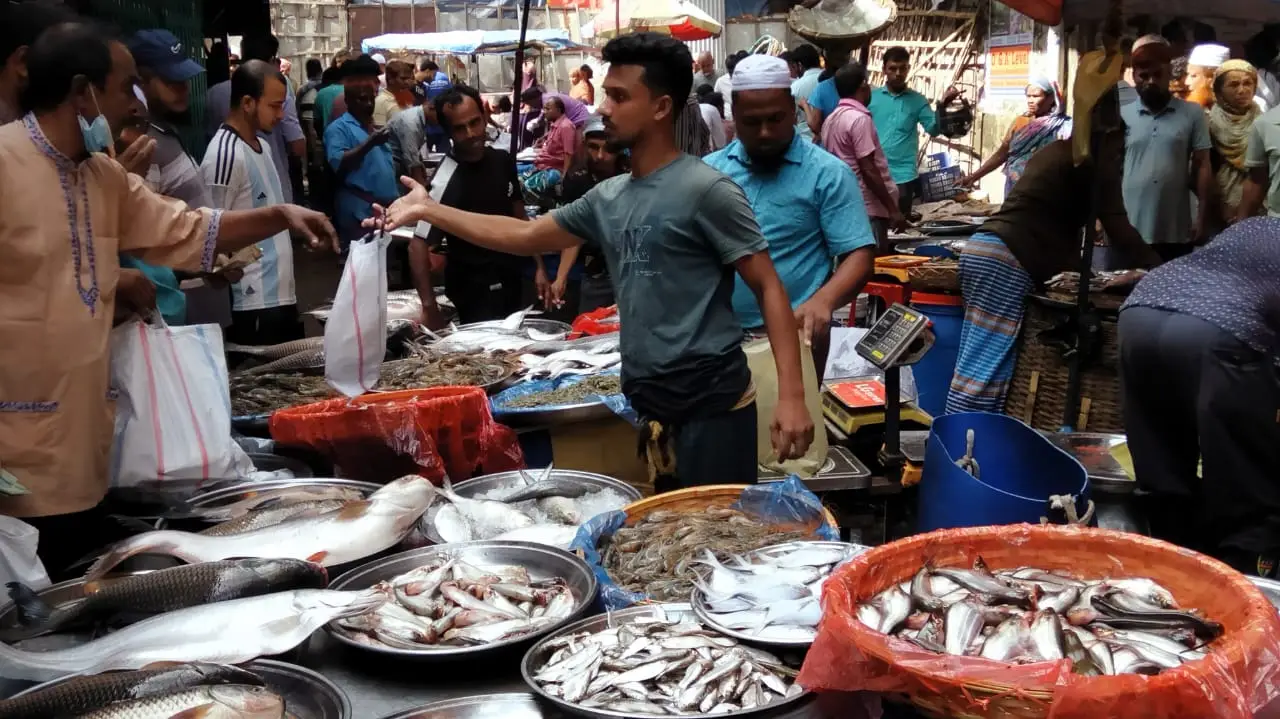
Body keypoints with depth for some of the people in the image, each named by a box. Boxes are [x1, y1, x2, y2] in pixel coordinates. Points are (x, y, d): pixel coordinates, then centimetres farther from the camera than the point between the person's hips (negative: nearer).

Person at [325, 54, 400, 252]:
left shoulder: (378, 127, 19)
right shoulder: (338, 128, -6)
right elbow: (338, 164, -21)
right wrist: (369, 143, -26)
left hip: (388, 208, 8)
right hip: (359, 212, -8)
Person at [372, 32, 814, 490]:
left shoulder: (706, 191, -13)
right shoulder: (608, 198, 9)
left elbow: (768, 288, -13)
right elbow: (525, 237, 18)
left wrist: (791, 396, -21)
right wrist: (429, 211, 13)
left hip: (710, 405, -8)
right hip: (649, 406, 8)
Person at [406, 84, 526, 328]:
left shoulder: (503, 160, -2)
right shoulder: (447, 180, -23)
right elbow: (418, 245, -27)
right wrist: (429, 308, -34)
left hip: (510, 282, 7)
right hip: (476, 294, -7)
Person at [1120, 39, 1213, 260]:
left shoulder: (1192, 114, 2)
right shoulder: (1121, 116, 3)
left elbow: (1202, 166, 2)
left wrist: (1202, 217, -3)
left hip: (1177, 233, 0)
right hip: (1130, 232, 0)